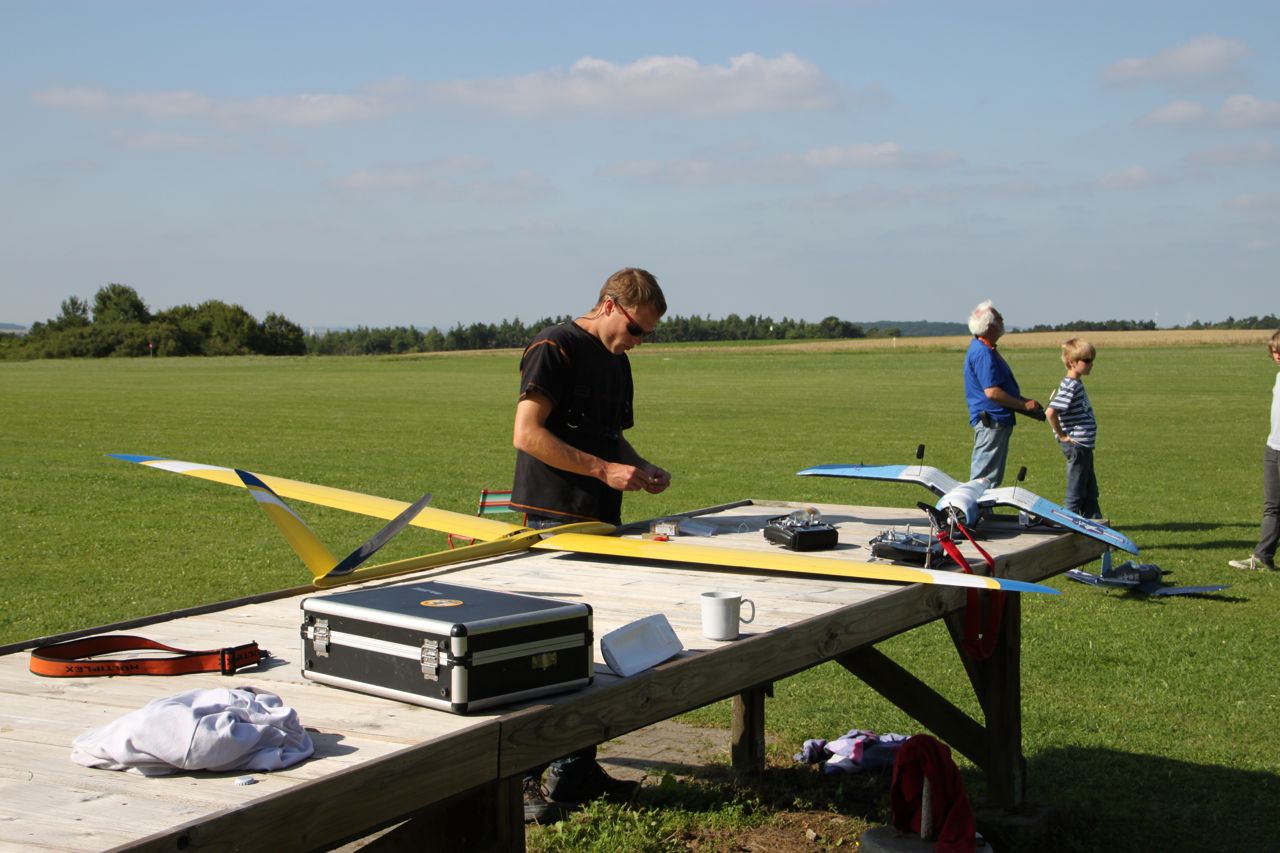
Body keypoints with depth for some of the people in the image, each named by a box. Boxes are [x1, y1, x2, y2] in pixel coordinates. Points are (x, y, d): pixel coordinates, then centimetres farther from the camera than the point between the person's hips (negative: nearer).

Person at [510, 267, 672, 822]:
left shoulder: (617, 364, 18)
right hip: (551, 521, -9)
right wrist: (606, 470, -18)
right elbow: (527, 434, -17)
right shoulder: (555, 348, -10)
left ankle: (575, 769, 20)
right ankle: (520, 779, -1)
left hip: (599, 524, 9)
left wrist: (641, 467, 7)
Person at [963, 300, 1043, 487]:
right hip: (991, 422, -11)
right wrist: (1024, 405, -15)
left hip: (997, 420, 11)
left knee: (993, 476, 16)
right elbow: (992, 392, -25)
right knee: (985, 477, -7)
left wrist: (1022, 399, 18)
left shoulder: (982, 348, 14)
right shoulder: (983, 354, -20)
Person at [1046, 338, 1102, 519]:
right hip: (1076, 445, -10)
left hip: (1084, 445, 10)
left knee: (1090, 490, 17)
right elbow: (1050, 412, -29)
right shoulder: (1069, 386, -19)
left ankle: (1095, 520, 24)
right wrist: (1062, 435, -18)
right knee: (1076, 489, -1)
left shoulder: (1077, 384, 12)